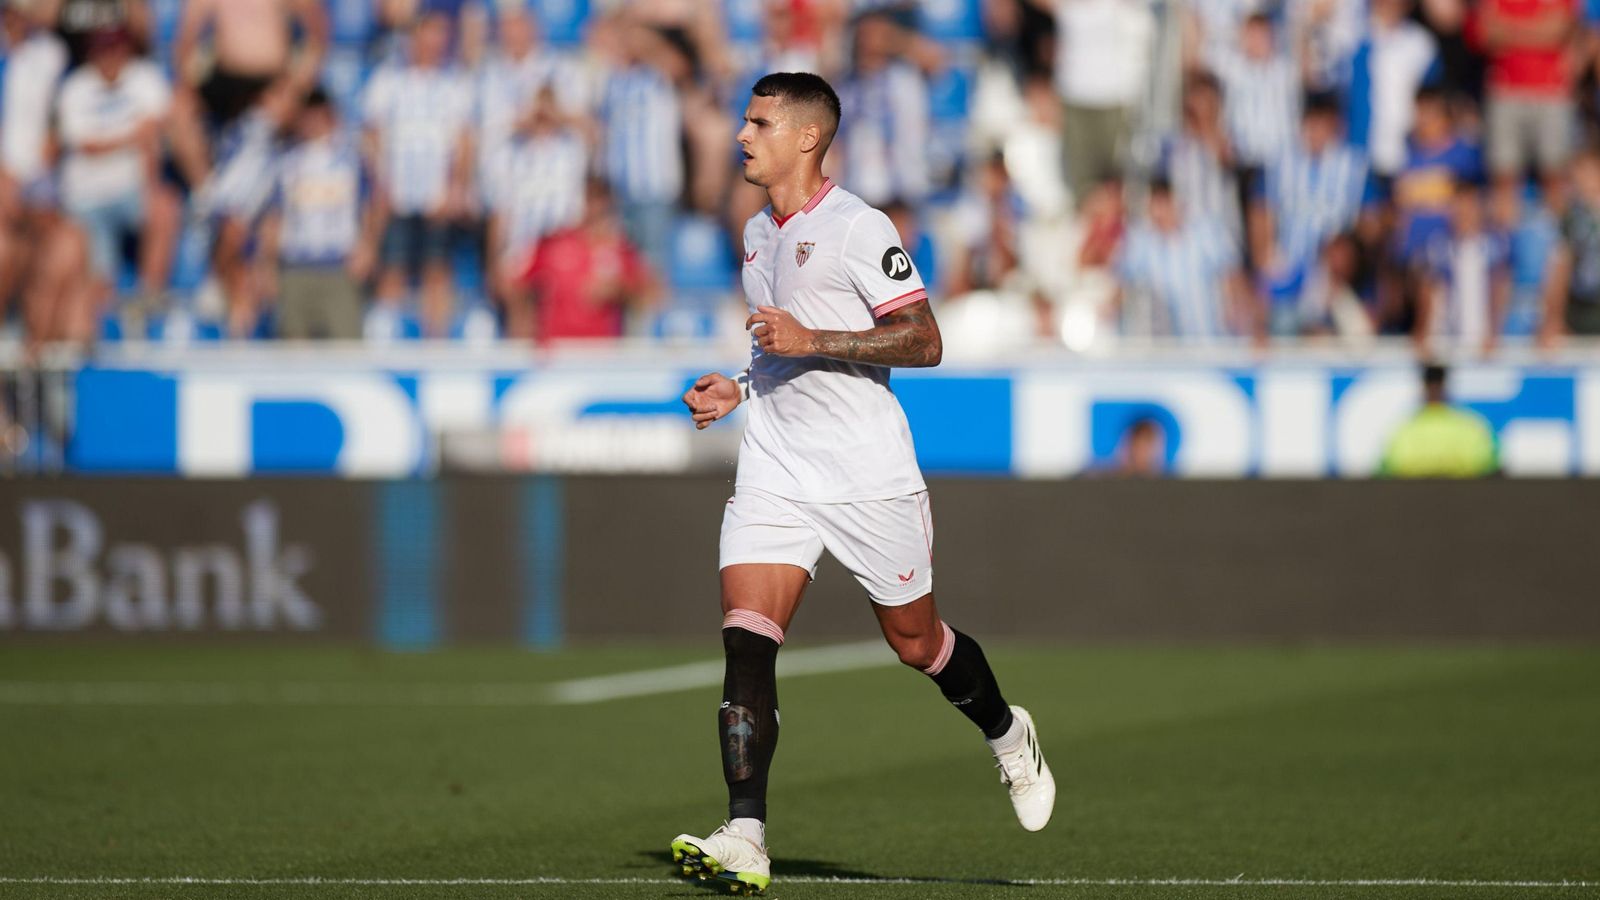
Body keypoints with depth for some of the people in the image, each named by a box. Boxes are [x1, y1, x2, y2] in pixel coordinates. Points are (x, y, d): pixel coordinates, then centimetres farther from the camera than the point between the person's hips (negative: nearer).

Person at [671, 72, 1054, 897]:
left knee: (916, 643, 8)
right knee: (746, 639, -13)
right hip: (775, 471, 6)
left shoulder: (858, 228, -11)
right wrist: (739, 390, 11)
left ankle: (1008, 735, 41)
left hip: (868, 476, -6)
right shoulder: (758, 233, 14)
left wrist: (812, 341, -23)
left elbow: (923, 342, -16)